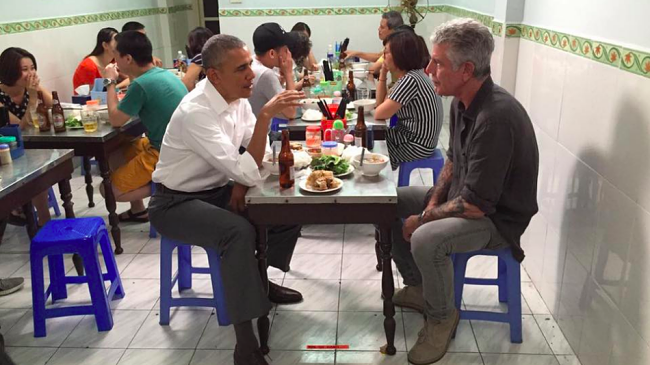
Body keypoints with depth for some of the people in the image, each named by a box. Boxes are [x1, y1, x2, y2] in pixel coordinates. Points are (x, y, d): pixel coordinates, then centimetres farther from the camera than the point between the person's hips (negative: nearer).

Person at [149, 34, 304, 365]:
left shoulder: (237, 97, -4)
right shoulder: (195, 112, -29)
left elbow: (254, 152, 7)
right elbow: (250, 172, -34)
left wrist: (241, 181, -11)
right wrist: (265, 115, -37)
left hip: (217, 190, 8)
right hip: (176, 202, -8)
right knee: (239, 232, -33)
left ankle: (259, 280, 20)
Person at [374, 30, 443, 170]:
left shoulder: (410, 80, -23)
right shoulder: (410, 75, 7)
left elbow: (379, 114, -18)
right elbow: (381, 103, 9)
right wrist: (383, 72, 3)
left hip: (417, 145, -9)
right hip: (412, 137, 9)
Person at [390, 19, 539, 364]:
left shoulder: (496, 117, -32)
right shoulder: (462, 102, -2)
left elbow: (476, 205, -30)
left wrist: (423, 218, -17)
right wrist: (433, 202, -2)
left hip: (497, 217, -9)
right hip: (464, 197, 9)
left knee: (426, 240, -34)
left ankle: (442, 317, -4)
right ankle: (417, 287, 21)